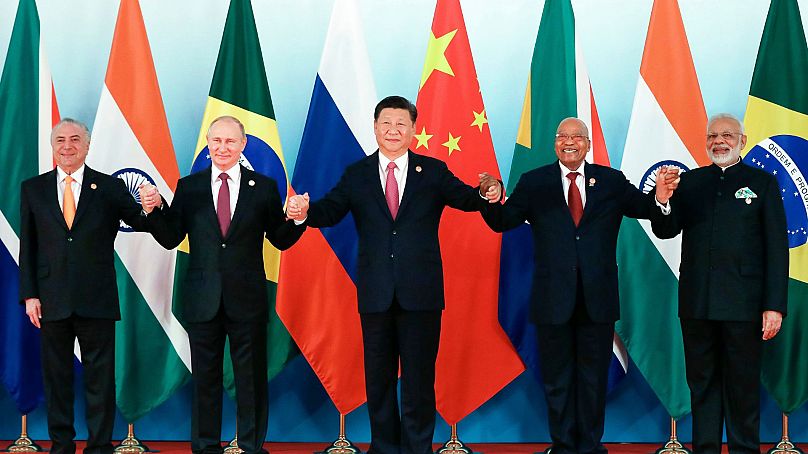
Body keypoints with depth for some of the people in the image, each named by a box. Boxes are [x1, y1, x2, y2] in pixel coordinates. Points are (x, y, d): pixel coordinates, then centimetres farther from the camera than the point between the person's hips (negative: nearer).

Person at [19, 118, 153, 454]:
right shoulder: (33, 189, 8)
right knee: (56, 374, 10)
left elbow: (143, 223, 1)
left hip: (96, 298, -2)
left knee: (100, 374, 3)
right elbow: (28, 247, 7)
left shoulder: (109, 187, 3)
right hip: (52, 298, 2)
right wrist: (29, 295, 0)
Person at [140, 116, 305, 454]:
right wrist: (155, 210, -13)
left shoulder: (264, 187, 2)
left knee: (252, 376, 7)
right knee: (205, 376, 10)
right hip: (203, 299, 1)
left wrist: (297, 220, -16)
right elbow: (170, 239, 3)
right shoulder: (188, 187, 4)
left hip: (247, 299, -1)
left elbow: (281, 240, 3)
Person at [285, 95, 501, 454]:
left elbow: (464, 198, -8)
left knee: (419, 374, 4)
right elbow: (331, 211, -5)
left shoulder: (433, 172, 4)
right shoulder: (357, 175, 7)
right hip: (375, 292, 2)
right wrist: (305, 212, -27)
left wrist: (485, 193, -31)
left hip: (420, 292, -1)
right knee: (378, 375, 11)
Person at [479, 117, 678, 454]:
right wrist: (491, 201, -28)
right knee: (557, 378, 11)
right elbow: (503, 222, -6)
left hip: (598, 299, 1)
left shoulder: (611, 181, 5)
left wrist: (659, 198, -21)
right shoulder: (533, 183, 1)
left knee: (594, 377, 11)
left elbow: (643, 209, 2)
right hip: (553, 298, -1)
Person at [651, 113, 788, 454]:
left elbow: (776, 247, 0)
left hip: (742, 304, -3)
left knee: (742, 384, 6)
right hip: (697, 302, 3)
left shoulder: (762, 183, 4)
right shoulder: (690, 182, 10)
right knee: (702, 382, 10)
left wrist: (774, 306, -7)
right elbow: (665, 231, 3)